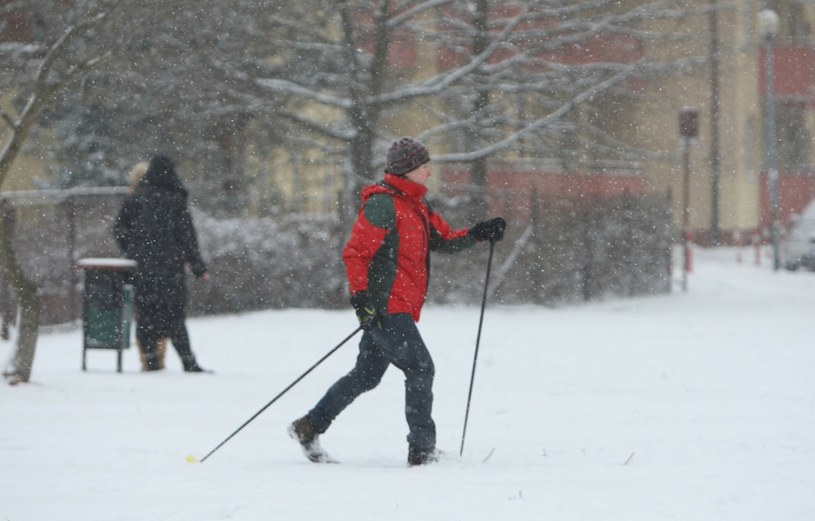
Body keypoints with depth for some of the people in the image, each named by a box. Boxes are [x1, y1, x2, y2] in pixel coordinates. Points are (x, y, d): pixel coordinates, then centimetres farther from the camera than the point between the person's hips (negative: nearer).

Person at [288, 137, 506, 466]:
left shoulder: (416, 206, 18)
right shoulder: (383, 205, -12)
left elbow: (444, 241, 20)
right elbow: (355, 252, -15)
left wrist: (477, 234, 4)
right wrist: (360, 295, -23)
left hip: (398, 309, 10)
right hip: (385, 307, -10)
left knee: (367, 375, 15)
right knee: (420, 368, -12)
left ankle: (309, 427, 22)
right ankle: (422, 448, -8)